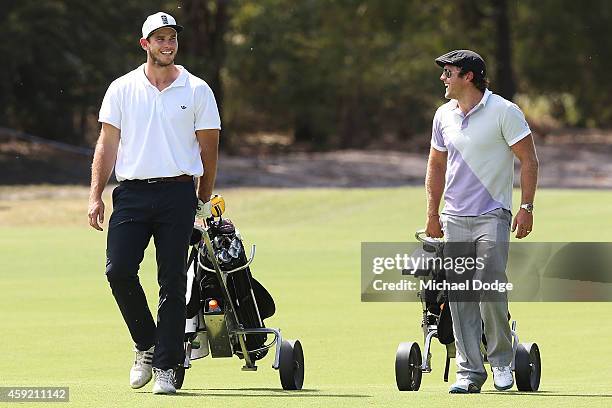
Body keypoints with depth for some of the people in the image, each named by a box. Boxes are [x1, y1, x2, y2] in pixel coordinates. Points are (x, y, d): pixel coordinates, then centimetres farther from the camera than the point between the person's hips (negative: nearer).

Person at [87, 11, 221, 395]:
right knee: (119, 270, -11)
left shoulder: (197, 90, 6)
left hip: (178, 193, -1)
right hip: (132, 192, 1)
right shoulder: (122, 89, 9)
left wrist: (204, 201, 11)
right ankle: (146, 345, 10)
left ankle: (166, 367, 1)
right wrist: (96, 195, 0)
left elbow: (208, 148, 10)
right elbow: (108, 144, 8)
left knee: (173, 283, -3)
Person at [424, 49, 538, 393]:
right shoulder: (444, 115, 11)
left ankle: (501, 361, 6)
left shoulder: (504, 112, -6)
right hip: (454, 219, 5)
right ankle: (469, 371, 4)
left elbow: (529, 160, -3)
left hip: (492, 216, -5)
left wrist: (527, 207, -9)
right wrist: (432, 213, 18)